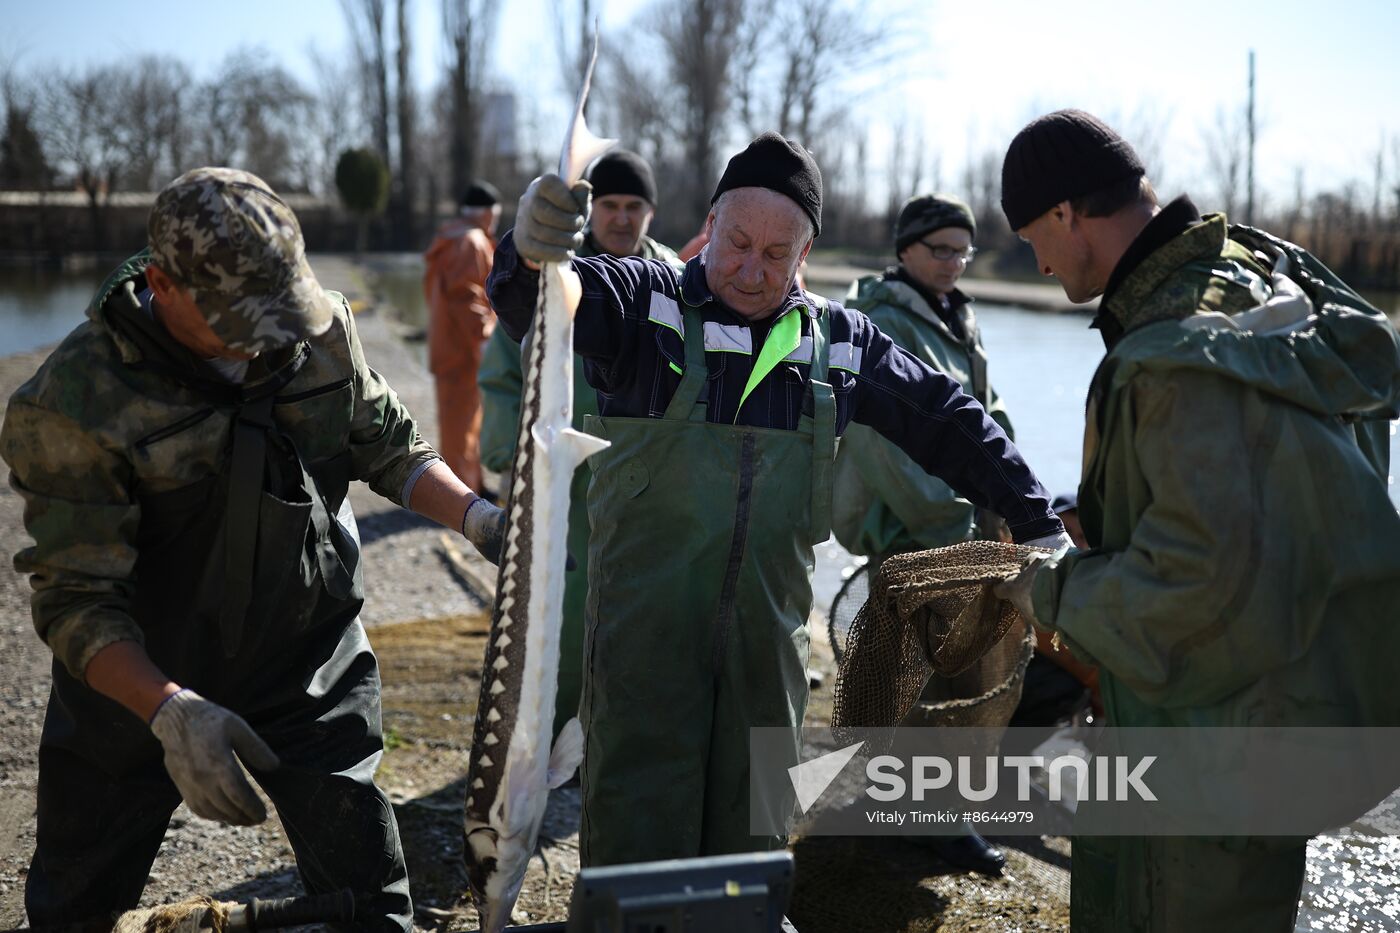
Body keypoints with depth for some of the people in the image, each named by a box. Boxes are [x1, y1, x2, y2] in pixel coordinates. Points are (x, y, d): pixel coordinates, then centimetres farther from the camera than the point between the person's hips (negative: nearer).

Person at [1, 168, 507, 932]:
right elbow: (77, 602, -23)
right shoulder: (75, 403, -23)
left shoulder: (322, 330, -10)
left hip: (309, 666, 2)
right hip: (136, 682, -2)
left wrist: (481, 520, -13)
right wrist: (171, 713, -37)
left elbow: (388, 449, 4)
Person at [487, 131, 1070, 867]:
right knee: (638, 837, -2)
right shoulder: (645, 303, -4)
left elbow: (948, 424, 15)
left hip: (767, 639, 4)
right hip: (645, 633, -4)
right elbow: (537, 304, -23)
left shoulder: (838, 341, 7)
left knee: (753, 834, 15)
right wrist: (532, 250, -47)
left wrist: (1036, 522, 14)